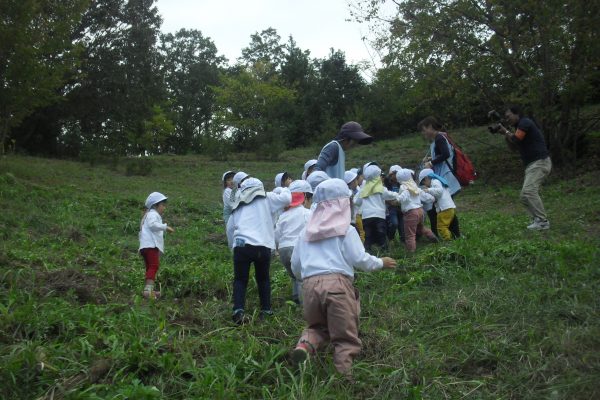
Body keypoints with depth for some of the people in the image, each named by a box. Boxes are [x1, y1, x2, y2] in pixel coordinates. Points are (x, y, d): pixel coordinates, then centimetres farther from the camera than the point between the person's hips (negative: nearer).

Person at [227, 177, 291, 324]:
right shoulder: (265, 198, 12)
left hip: (241, 244, 2)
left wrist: (233, 244, 33)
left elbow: (230, 228, 23)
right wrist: (284, 190, 27)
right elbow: (286, 199, 5)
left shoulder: (238, 204, 24)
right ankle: (266, 310, 20)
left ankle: (238, 310, -8)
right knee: (263, 278, 17)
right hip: (262, 246, -1)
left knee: (240, 279, 9)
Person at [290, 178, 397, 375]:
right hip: (338, 283, -4)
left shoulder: (306, 231, 19)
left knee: (317, 326, 24)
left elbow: (295, 265, 20)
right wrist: (381, 262, 18)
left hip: (310, 285, 4)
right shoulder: (346, 229, 5)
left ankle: (305, 345, -6)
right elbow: (359, 259, 0)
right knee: (346, 339, 5)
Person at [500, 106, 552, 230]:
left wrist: (505, 131, -2)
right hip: (532, 164, 11)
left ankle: (543, 221, -18)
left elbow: (516, 140, -18)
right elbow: (514, 148, 20)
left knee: (529, 191, -20)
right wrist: (505, 135, 8)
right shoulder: (520, 127, 21)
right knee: (525, 196, 7)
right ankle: (538, 219, 9)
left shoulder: (525, 122, -8)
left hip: (540, 162, -11)